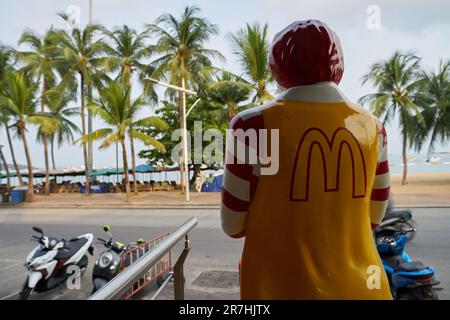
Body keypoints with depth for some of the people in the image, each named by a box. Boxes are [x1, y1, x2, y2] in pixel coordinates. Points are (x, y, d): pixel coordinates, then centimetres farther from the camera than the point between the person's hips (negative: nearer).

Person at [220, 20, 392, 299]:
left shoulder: (253, 124, -17)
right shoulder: (372, 126, -4)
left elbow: (234, 225, -9)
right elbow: (373, 218, 7)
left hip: (281, 286, -3)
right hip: (361, 286, 4)